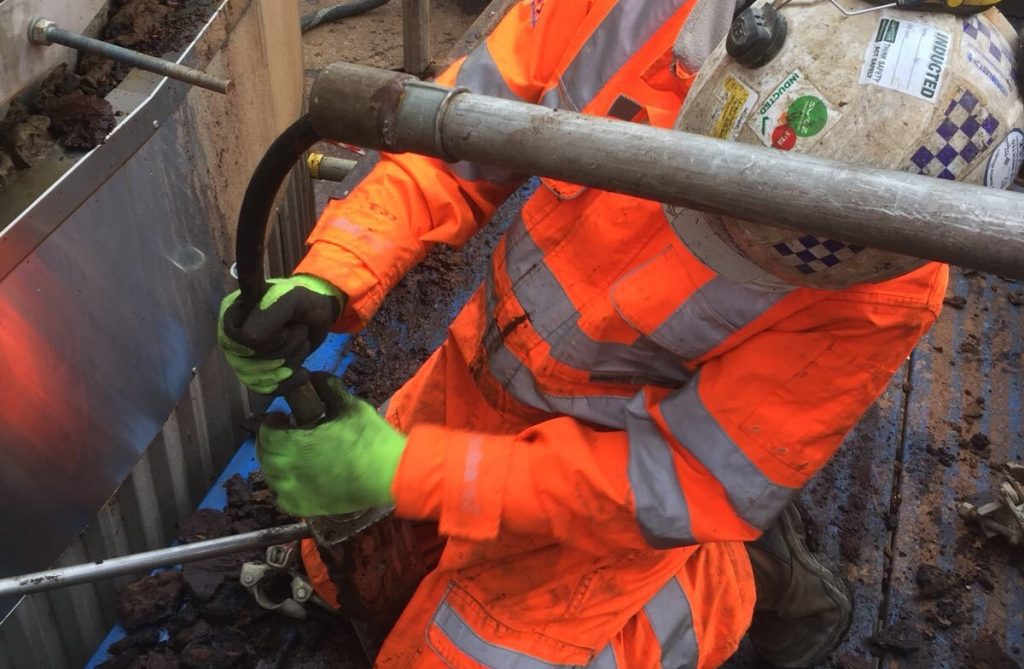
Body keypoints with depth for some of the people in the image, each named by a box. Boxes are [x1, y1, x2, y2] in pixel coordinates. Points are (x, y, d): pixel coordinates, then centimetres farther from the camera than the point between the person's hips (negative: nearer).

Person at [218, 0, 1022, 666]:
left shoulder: (879, 293, -31)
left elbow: (687, 484, -26)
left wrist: (400, 472, -28)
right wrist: (327, 280, -26)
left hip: (619, 485, -5)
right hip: (477, 378, 6)